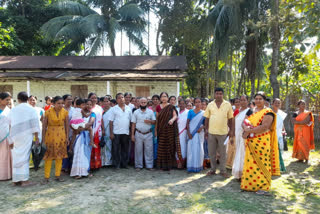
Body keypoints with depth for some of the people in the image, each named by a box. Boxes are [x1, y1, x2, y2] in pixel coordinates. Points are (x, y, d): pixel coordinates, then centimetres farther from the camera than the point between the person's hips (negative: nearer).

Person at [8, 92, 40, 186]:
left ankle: (16, 180, 16)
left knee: (16, 158, 10)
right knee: (24, 157, -3)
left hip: (15, 137, 4)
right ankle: (24, 180, -2)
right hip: (27, 137, -4)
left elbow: (9, 126, 10)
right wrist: (37, 138, -5)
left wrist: (11, 141, 15)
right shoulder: (32, 109, -1)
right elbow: (35, 125, -8)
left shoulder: (13, 110, 11)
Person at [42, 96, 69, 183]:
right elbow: (44, 126, -4)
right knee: (49, 156, -1)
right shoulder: (48, 112, -8)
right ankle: (46, 177, 9)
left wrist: (67, 137, 1)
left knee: (60, 156, 8)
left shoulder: (65, 112, -2)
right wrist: (43, 138, -4)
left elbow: (67, 125, 3)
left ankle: (58, 176, 19)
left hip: (61, 135, 3)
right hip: (50, 135, -2)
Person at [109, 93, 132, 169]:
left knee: (125, 149, 10)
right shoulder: (114, 109, 0)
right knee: (116, 149, 3)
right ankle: (116, 164, 14)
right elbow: (111, 121, -3)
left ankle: (124, 164, 22)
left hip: (126, 132, 3)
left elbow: (131, 121, 10)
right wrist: (111, 133, -7)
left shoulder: (129, 108, 8)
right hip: (116, 133, -2)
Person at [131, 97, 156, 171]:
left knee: (149, 150, 3)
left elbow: (154, 121, 6)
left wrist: (149, 121, -16)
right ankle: (138, 165, 15)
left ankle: (149, 165, 12)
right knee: (138, 150, 4)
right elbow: (133, 124, 3)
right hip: (138, 134, 0)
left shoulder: (150, 112, 5)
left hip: (148, 134, 0)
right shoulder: (136, 112, 4)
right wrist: (132, 134, -2)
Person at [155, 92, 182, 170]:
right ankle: (162, 164, 13)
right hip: (161, 130, 2)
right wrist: (156, 130, 8)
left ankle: (169, 164, 8)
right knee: (162, 147, 3)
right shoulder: (158, 107, 8)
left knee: (169, 146, -1)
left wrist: (172, 119, -31)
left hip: (170, 129, -2)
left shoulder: (171, 107, 1)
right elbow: (157, 119, 10)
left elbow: (175, 115, -9)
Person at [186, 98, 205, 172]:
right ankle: (191, 166, 9)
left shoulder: (203, 113, 4)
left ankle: (198, 166, 14)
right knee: (191, 149, 0)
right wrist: (188, 133, -9)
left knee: (199, 149, 2)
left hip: (199, 133, 1)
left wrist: (201, 128, -14)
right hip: (191, 133, -1)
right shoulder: (190, 112, 2)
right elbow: (187, 123, 1)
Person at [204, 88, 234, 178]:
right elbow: (207, 118, 8)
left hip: (223, 132, -2)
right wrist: (206, 129, 5)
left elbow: (230, 119, 4)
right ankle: (213, 170, 25)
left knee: (222, 153, 7)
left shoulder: (227, 104, 0)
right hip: (211, 132, 2)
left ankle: (223, 171, 21)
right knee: (212, 152, 11)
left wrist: (231, 130, 2)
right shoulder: (210, 105, 4)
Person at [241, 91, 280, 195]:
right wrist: (246, 128, -16)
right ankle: (250, 184, 19)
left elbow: (264, 127, -17)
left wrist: (249, 131, -15)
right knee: (250, 162, 9)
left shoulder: (268, 112, -5)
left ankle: (264, 186, 7)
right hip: (250, 143, 6)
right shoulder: (251, 111, 15)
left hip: (262, 143, -6)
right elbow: (244, 122, 7)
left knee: (261, 163, -1)